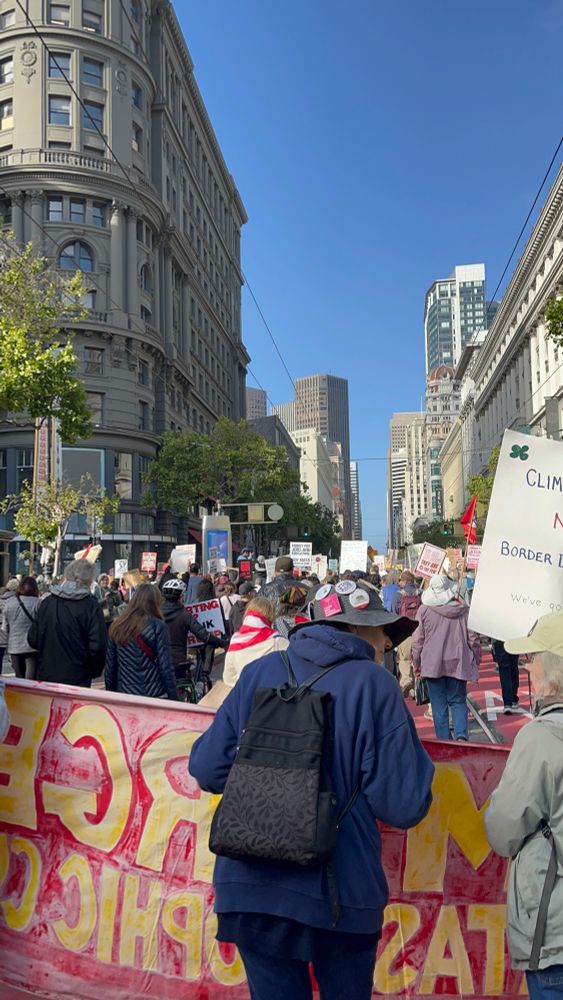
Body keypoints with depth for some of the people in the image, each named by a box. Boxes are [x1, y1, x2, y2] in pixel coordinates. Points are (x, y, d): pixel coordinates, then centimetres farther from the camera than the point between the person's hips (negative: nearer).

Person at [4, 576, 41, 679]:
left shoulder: (9, 604, 2)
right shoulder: (37, 603, -12)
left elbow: (6, 626, 10)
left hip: (14, 647, 4)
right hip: (32, 647, -4)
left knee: (19, 679, 15)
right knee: (30, 681, -4)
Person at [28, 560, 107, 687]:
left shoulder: (47, 602, 0)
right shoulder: (91, 606, -13)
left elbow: (33, 639, 5)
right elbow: (98, 647, -17)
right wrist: (94, 672, 1)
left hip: (45, 676, 4)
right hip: (77, 681, -4)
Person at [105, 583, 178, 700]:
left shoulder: (117, 626, 5)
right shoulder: (157, 626, -8)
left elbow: (109, 668, 8)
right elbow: (166, 668, -11)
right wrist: (174, 700, -5)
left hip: (124, 696, 4)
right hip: (154, 696, -4)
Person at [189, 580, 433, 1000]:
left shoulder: (260, 672, 0)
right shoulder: (375, 686, -10)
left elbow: (207, 769, 2)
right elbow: (404, 806, -12)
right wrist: (409, 741, 5)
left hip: (249, 886, 3)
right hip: (339, 893, -2)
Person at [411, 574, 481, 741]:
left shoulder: (424, 610, -6)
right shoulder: (464, 610, -2)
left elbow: (418, 640, -1)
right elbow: (473, 638, 3)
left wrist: (416, 664, 10)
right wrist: (476, 662, 15)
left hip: (432, 664, -1)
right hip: (458, 663, 1)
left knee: (439, 704, 8)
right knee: (458, 701, 13)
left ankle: (443, 739, 8)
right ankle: (461, 734, -5)